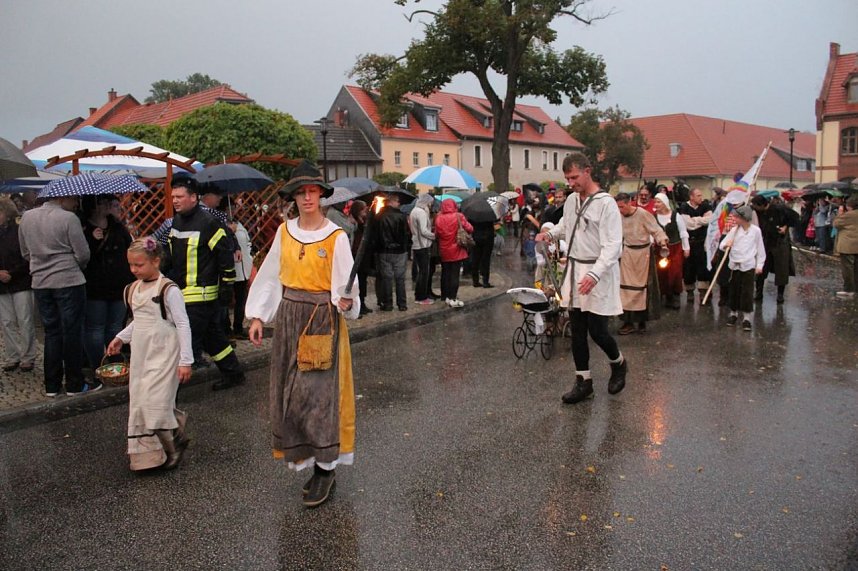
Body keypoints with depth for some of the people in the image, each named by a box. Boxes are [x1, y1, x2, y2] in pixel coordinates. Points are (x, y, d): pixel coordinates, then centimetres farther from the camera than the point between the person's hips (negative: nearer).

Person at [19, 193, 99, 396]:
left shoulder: (26, 217, 7)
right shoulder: (68, 218, -12)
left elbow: (26, 253, 14)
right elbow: (83, 254, -10)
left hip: (40, 283, 6)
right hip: (69, 281, -6)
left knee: (51, 332, 13)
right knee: (72, 332, 2)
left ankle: (52, 385, 17)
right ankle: (75, 384, 10)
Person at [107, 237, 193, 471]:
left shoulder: (168, 290, -14)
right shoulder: (133, 289, 9)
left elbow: (183, 325, -14)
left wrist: (185, 360, -16)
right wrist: (121, 338, 12)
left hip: (163, 355, -7)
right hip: (140, 355, 8)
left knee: (156, 402, -12)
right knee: (139, 403, 10)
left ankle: (175, 443, 10)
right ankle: (146, 452, 24)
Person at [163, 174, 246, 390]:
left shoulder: (207, 223, -15)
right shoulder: (177, 220, 11)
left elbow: (226, 255, -13)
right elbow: (171, 253, 24)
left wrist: (226, 287, -13)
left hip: (200, 295, -9)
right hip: (181, 292, 9)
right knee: (212, 336, 17)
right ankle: (233, 373, 30)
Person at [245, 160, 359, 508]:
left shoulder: (336, 237, -8)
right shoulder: (284, 232, 6)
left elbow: (344, 284, -11)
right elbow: (270, 277, 10)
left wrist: (345, 301, -32)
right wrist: (257, 316, 6)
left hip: (323, 318, -5)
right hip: (288, 317, 5)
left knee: (320, 388, -5)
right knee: (291, 389, 9)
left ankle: (325, 468, 6)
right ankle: (303, 457, 24)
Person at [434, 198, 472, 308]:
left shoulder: (439, 218, -3)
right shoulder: (459, 216, -10)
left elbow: (436, 234, 1)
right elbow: (469, 229, -9)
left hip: (443, 251, 3)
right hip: (456, 250, -3)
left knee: (445, 274, 15)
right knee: (455, 274, 0)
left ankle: (446, 296, 24)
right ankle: (453, 299, -2)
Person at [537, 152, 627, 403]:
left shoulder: (606, 203, -15)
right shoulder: (571, 200, 8)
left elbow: (613, 245, -20)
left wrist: (594, 274, -30)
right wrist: (549, 233, 9)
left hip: (598, 272, -7)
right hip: (575, 270, 7)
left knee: (597, 331, -3)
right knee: (578, 331, 9)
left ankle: (618, 363, 28)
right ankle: (583, 381, 20)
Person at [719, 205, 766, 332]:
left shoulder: (756, 230, -5)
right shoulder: (734, 230, 0)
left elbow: (760, 249, 2)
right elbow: (722, 244, -2)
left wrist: (759, 265, 0)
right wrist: (725, 245, -26)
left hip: (749, 265, -2)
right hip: (735, 264, 2)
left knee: (747, 291, -2)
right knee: (734, 290, 10)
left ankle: (746, 317, 6)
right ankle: (733, 313, 26)